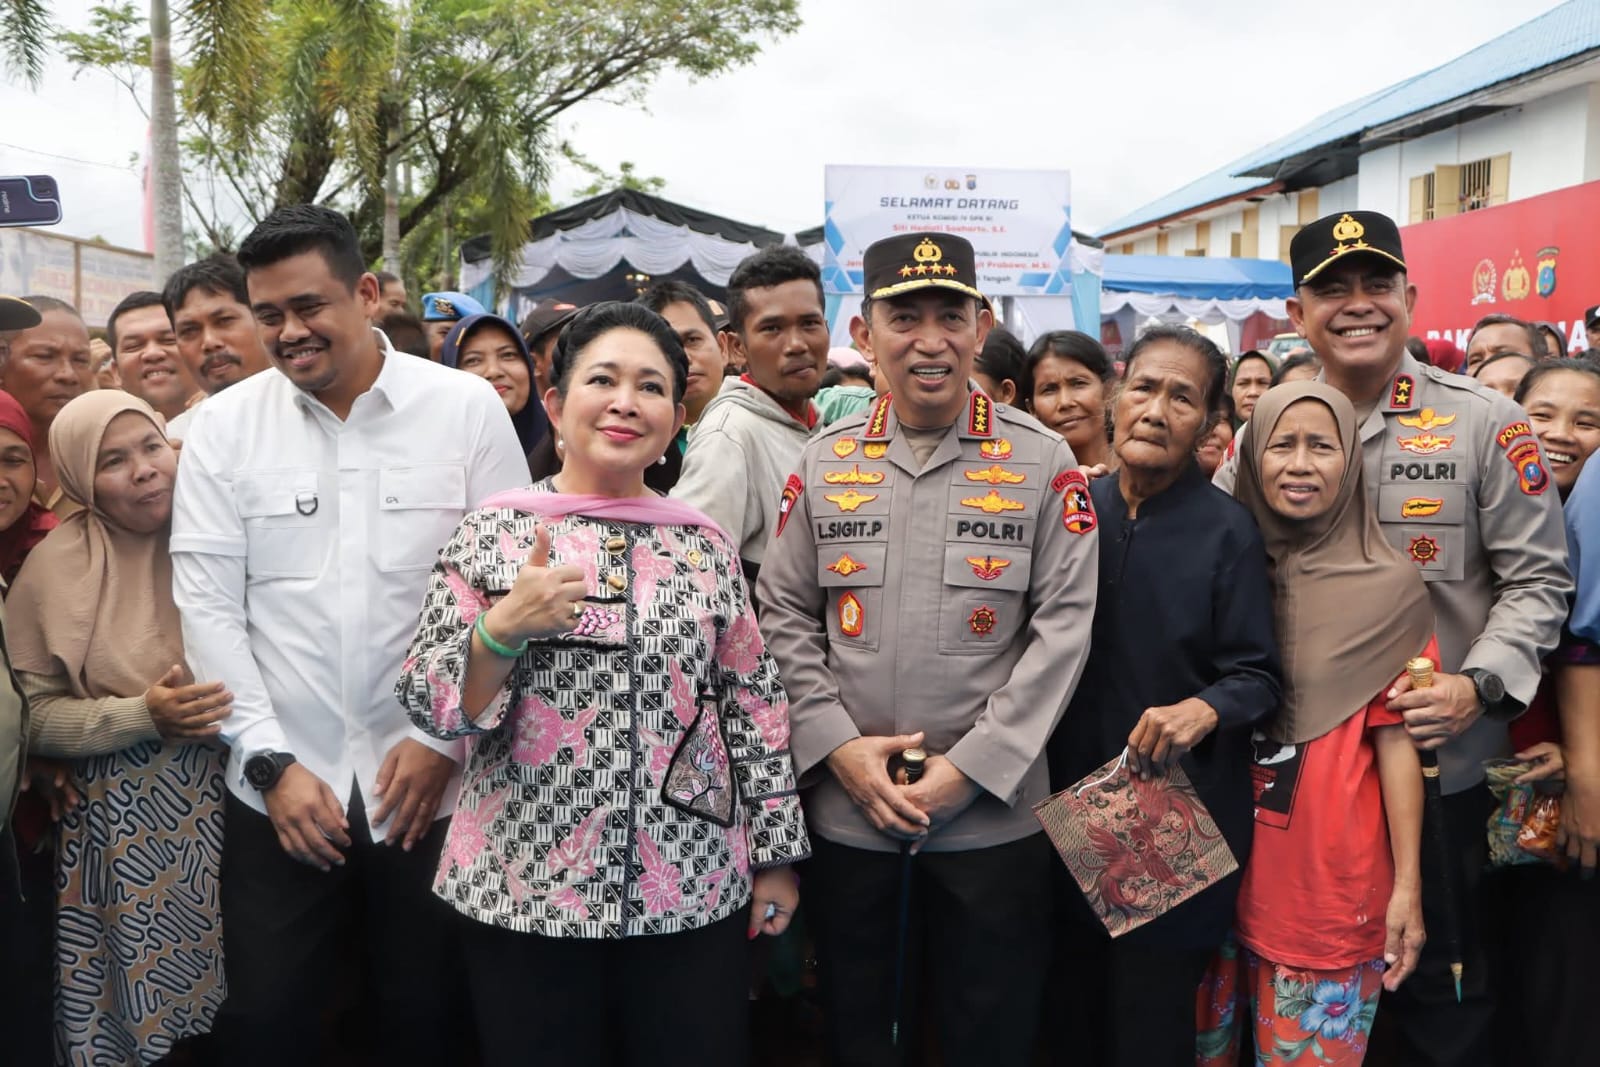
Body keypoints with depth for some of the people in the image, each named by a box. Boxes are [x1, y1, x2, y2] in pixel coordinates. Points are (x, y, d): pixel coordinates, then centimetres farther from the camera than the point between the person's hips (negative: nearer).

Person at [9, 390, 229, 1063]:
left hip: (227, 795, 2)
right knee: (147, 1003, 8)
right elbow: (35, 717, -5)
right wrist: (142, 716, -19)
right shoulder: (57, 566, -6)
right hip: (123, 820, -2)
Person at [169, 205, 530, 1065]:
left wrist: (445, 737, -7)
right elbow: (207, 605, 0)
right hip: (278, 790, 1)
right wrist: (272, 761, -6)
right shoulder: (222, 426, 1)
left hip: (432, 784, -1)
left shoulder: (468, 408, -4)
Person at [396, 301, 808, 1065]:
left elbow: (754, 710, 7)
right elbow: (430, 707, -5)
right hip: (525, 892, -1)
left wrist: (775, 855, 6)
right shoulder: (492, 532, -2)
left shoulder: (707, 545, 4)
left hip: (695, 894, 2)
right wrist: (503, 628, -22)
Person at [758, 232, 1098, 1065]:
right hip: (845, 814, 2)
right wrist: (838, 746, -8)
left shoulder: (1044, 461, -2)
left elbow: (1064, 624, -7)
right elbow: (783, 617, 4)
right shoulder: (823, 462, 4)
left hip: (992, 816, -2)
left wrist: (969, 765, -13)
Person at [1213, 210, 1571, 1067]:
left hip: (1440, 762, -2)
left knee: (1438, 988, 12)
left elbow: (1536, 578, -3)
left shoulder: (1485, 424, -4)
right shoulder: (1265, 432, 3)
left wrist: (1479, 684, -18)